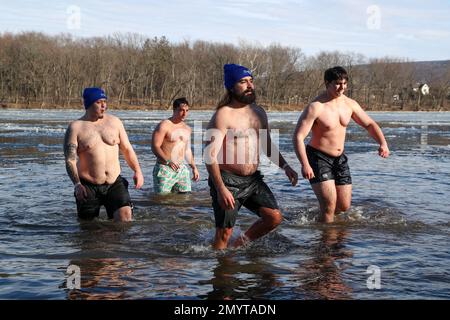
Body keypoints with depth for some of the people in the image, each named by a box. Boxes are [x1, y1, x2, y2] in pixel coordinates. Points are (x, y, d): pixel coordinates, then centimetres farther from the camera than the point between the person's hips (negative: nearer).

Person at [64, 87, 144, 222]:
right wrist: (77, 184, -21)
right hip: (88, 186, -2)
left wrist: (137, 171, -1)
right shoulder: (76, 127, -3)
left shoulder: (114, 122, 7)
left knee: (125, 215, -18)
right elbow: (70, 160, -8)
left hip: (115, 183, 2)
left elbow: (127, 149, 13)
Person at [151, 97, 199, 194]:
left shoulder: (187, 129, 16)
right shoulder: (164, 125, -7)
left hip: (182, 169, 7)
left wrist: (194, 167, 21)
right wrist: (168, 161, -26)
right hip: (165, 169, -6)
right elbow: (155, 147, -15)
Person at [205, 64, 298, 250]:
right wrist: (220, 189, -27)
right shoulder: (222, 115, -13)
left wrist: (285, 166, 9)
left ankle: (241, 244, 22)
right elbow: (211, 155, -19)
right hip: (228, 181, -7)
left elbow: (267, 145, 23)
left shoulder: (259, 112, 10)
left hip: (253, 179, 7)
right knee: (224, 233, -2)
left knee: (274, 218, 2)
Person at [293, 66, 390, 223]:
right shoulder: (315, 107, -19)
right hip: (318, 158, -6)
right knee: (330, 204, -16)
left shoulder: (350, 104, 1)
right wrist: (305, 164, -35)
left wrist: (383, 143, -7)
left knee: (344, 206, 11)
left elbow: (370, 124, 12)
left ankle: (323, 216, 41)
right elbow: (298, 137, -23)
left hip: (340, 159, 6)